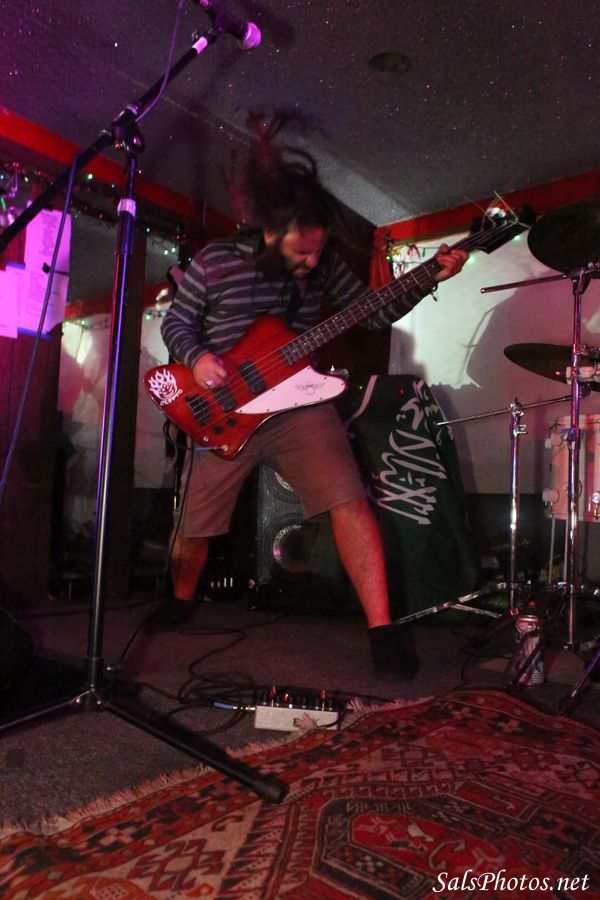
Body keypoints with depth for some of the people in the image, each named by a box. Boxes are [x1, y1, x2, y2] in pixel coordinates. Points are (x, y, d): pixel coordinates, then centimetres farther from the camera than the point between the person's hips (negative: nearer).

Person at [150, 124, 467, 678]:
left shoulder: (322, 264, 1)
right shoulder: (213, 263, -5)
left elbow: (376, 312, 5)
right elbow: (176, 323, 5)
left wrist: (429, 278, -8)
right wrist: (196, 357, -16)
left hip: (298, 402, 1)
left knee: (351, 503, -20)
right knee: (194, 526, 8)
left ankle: (383, 633, -12)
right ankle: (181, 602, 39)